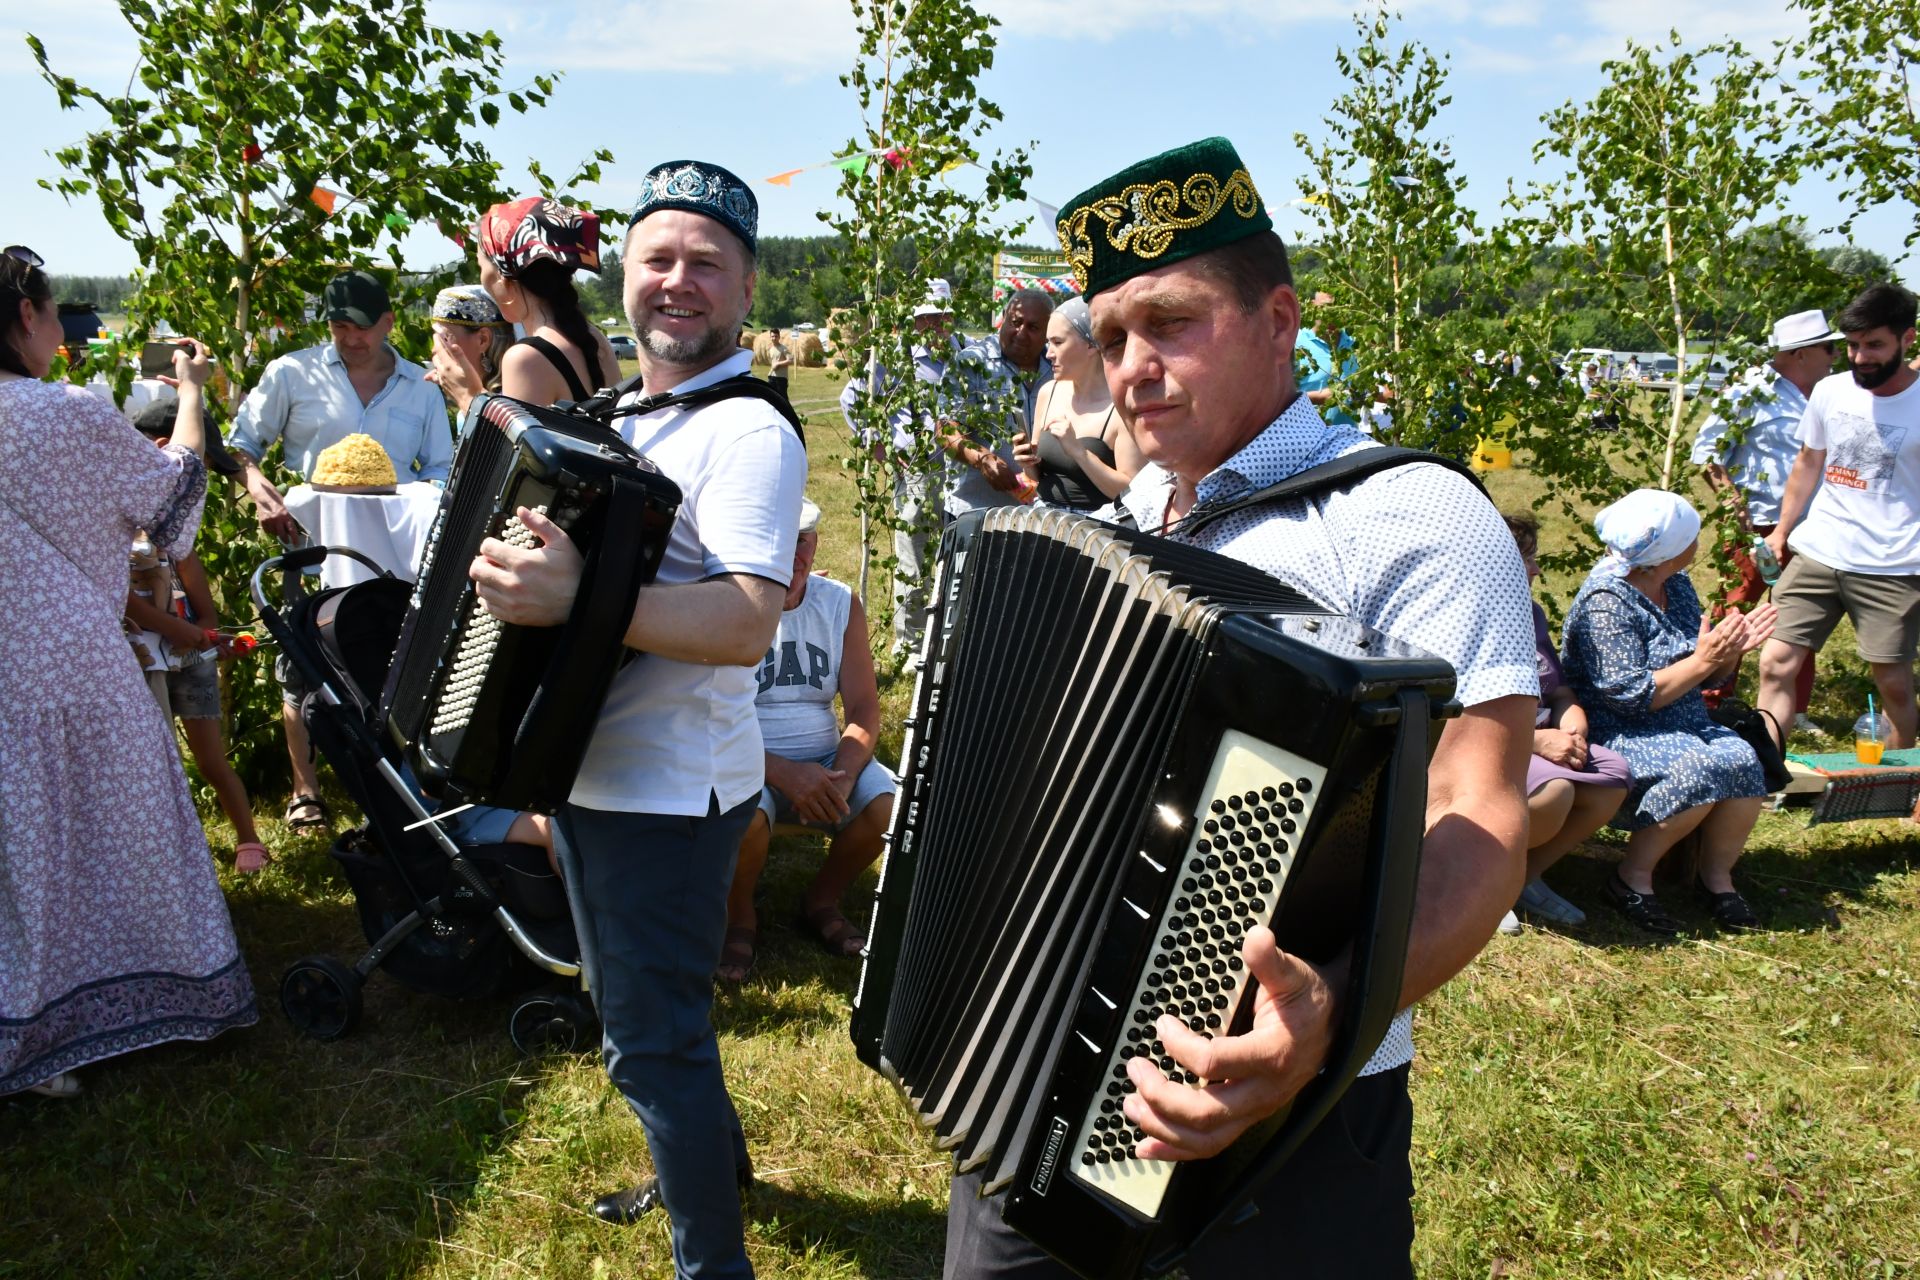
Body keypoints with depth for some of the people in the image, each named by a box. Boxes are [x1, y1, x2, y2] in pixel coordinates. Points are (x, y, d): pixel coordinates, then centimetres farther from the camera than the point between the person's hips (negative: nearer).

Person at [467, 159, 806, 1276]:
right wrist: (524, 569, 11)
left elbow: (747, 625, -32)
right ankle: (711, 1161, 49)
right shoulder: (623, 413, 11)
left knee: (651, 1040, 0)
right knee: (640, 1007, 26)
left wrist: (577, 599, -40)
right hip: (596, 767, 10)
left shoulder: (747, 432, -19)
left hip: (667, 793, -10)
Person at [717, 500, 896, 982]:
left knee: (891, 802, -23)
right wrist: (783, 772, -27)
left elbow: (864, 709, 0)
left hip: (824, 760, 4)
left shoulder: (841, 604, 3)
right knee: (744, 815, -36)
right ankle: (739, 917, -1)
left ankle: (822, 901, 7)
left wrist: (843, 775, -21)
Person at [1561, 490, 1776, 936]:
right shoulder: (1606, 601, -16)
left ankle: (1717, 874, -3)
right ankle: (1632, 877, -15)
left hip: (1684, 727, 8)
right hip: (1618, 735, -7)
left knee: (1742, 761, -21)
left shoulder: (1676, 586, 9)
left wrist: (1731, 649, -6)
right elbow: (1630, 695, -21)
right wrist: (1702, 661, -20)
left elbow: (1706, 676, 15)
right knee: (1698, 770, -32)